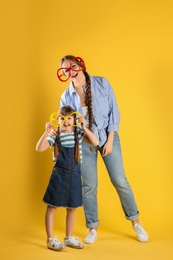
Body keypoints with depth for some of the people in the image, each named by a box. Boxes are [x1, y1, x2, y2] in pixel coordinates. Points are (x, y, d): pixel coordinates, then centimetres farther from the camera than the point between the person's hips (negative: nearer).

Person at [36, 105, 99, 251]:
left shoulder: (79, 133, 1)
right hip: (59, 174, -3)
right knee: (52, 206, 2)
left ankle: (69, 238, 29)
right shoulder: (55, 135, -6)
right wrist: (47, 132, -27)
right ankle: (50, 239, 15)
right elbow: (39, 149, -18)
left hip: (74, 174, 3)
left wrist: (85, 128, -17)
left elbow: (95, 142, -12)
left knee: (72, 207, 12)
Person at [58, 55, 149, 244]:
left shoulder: (102, 83, -8)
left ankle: (135, 222, 18)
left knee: (119, 180, 1)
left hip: (108, 137, -1)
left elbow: (113, 112, -8)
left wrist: (110, 140, -12)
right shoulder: (66, 96, -4)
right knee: (89, 186, 3)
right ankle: (92, 229, 18)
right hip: (84, 142, 1)